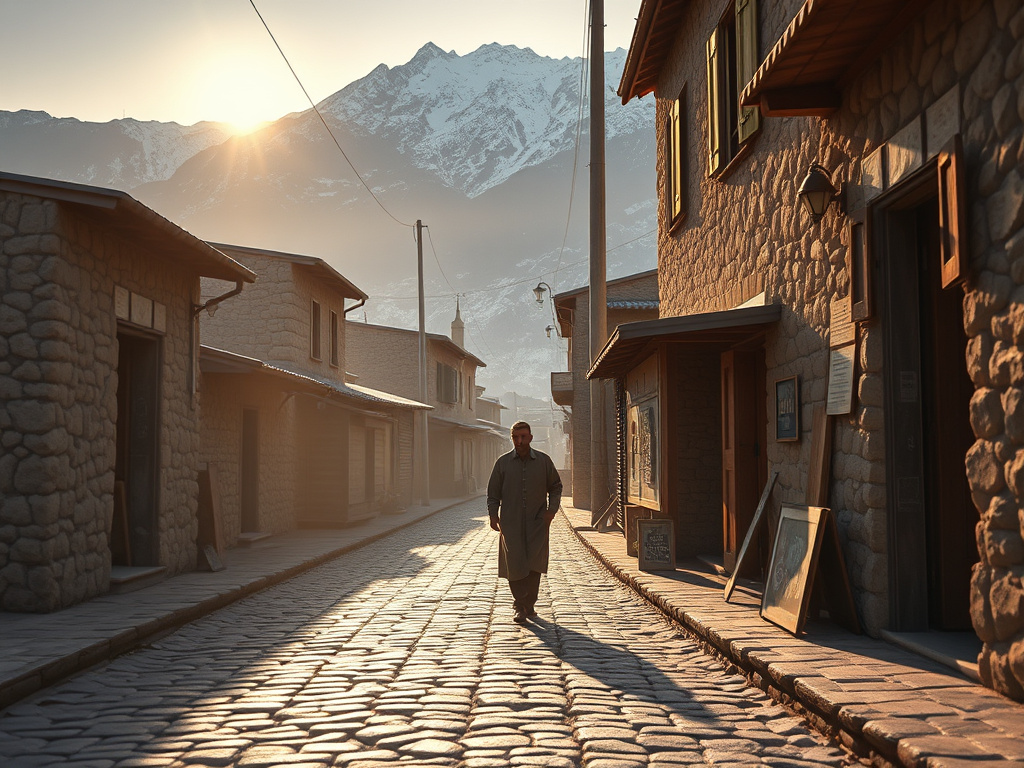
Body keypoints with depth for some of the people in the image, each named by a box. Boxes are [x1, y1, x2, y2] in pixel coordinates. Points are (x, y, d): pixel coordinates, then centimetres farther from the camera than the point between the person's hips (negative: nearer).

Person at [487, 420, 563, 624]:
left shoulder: (543, 461, 4)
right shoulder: (503, 463, 4)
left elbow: (556, 486, 15)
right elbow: (493, 492, 8)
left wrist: (552, 509, 1)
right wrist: (493, 514, -6)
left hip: (537, 523, 0)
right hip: (511, 522, 0)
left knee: (534, 565, -3)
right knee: (514, 565, -4)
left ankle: (529, 604, 10)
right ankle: (520, 607, 7)